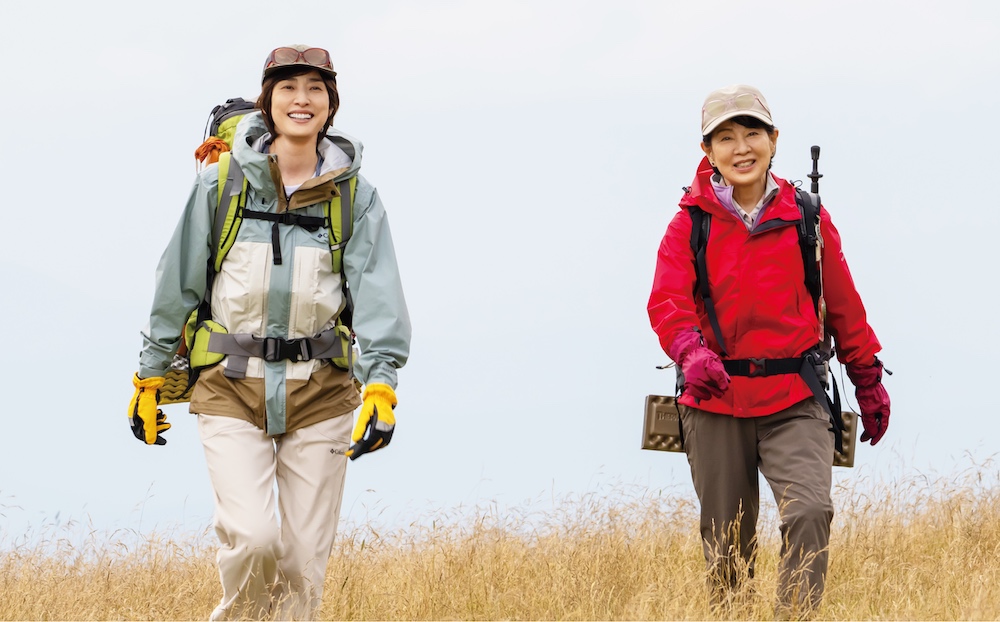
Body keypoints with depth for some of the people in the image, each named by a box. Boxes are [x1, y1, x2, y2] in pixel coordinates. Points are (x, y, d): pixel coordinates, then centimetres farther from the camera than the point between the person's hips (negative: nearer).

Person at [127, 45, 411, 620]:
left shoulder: (354, 195, 2)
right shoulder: (222, 183, 0)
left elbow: (377, 293, -7)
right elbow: (179, 283, 7)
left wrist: (381, 385, -21)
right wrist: (149, 379, 9)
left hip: (319, 393, 1)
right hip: (232, 389, -1)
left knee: (305, 563, 1)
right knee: (252, 539, -17)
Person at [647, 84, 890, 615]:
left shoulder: (806, 219, 5)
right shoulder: (690, 224, 1)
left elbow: (843, 306, 14)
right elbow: (667, 301, -11)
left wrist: (869, 382, 18)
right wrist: (691, 352, -31)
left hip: (794, 401, 0)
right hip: (716, 402, 0)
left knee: (809, 511, -21)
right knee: (726, 538, 7)